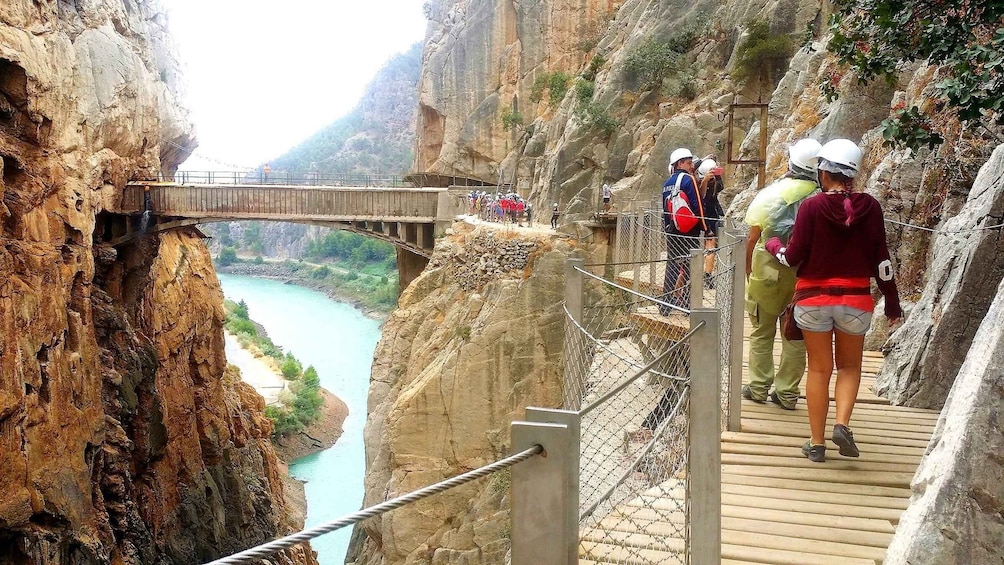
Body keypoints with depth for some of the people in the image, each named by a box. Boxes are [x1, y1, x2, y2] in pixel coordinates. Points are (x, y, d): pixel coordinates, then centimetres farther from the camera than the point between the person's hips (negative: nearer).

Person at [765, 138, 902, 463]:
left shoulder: (811, 207, -11)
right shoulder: (869, 207, -5)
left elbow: (793, 257, -8)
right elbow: (880, 259, -1)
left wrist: (774, 245, 14)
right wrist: (892, 302, 8)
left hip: (813, 298, -1)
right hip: (856, 299, 1)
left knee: (819, 369, 9)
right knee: (849, 366, 18)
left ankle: (817, 442, 13)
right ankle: (842, 424, -4)